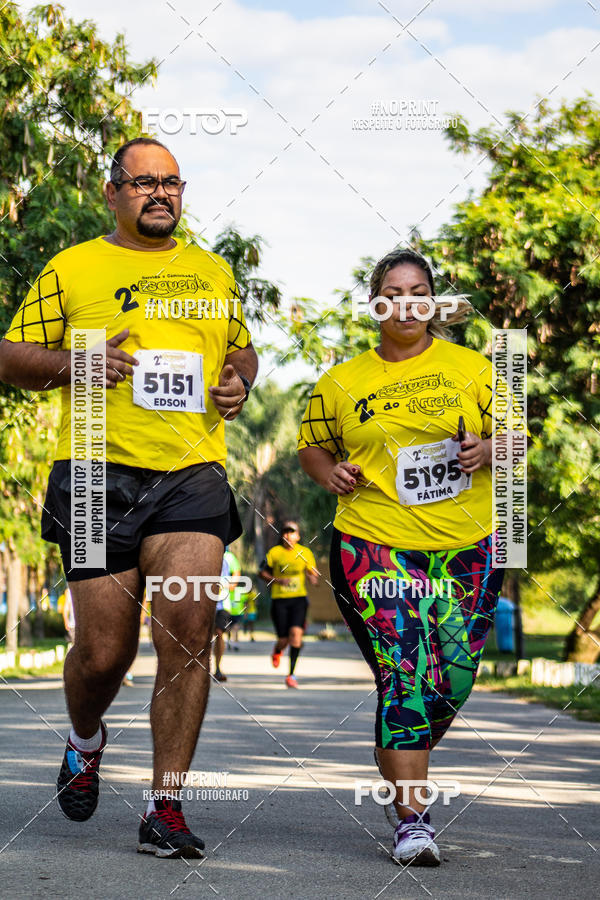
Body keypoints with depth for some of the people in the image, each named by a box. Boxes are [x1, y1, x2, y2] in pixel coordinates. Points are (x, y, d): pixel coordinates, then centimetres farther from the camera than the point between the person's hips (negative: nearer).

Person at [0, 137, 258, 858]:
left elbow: (242, 349, 31)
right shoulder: (72, 269, 8)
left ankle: (164, 810, -7)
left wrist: (238, 381, 8)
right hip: (99, 474, -2)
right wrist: (71, 362, -10)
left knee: (188, 633, -14)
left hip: (193, 474, 2)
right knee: (103, 651, -1)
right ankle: (85, 740, 35)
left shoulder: (212, 272, 18)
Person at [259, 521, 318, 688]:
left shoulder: (305, 553, 3)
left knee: (296, 632, -20)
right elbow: (262, 572, 6)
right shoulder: (274, 552, -1)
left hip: (299, 599, 0)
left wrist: (313, 578, -10)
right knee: (283, 639, -1)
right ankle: (277, 651, 40)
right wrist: (277, 580, -11)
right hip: (279, 599, 0)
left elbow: (312, 572, 14)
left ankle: (291, 674, -14)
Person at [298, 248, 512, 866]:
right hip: (375, 545, -2)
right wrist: (328, 472, -1)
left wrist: (488, 450, -10)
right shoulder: (341, 383, 7)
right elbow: (311, 443, 20)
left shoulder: (470, 368, 7)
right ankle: (411, 820, -11)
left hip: (466, 547, 2)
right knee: (404, 676, -14)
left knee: (454, 680, 5)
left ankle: (397, 761, 35)